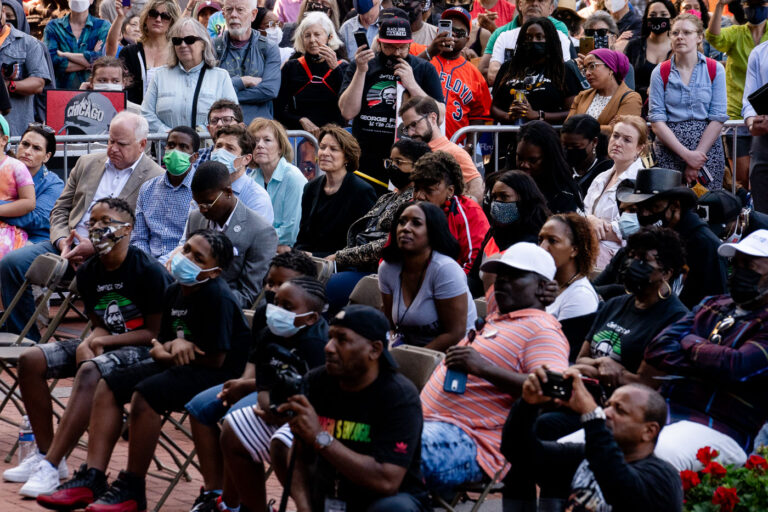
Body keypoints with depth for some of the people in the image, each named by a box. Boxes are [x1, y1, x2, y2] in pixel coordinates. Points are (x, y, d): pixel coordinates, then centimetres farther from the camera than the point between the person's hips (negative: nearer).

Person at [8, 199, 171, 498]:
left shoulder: (148, 272, -15)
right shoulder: (88, 273, 5)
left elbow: (156, 332, -13)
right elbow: (100, 325, 10)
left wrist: (102, 341, -18)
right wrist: (89, 343, -16)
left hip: (142, 350, -8)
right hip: (103, 346, 8)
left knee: (90, 371, -37)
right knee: (31, 360, -8)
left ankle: (50, 466, -37)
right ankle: (45, 453, -3)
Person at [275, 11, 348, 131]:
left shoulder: (342, 68, 9)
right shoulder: (291, 68, 11)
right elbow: (279, 110, 9)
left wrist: (335, 68, -13)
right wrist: (301, 121, -8)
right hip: (298, 133, 0)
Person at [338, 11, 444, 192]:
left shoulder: (424, 69, 7)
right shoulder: (360, 65, 8)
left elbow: (439, 117, -3)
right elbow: (348, 112, -3)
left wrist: (411, 85, -11)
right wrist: (361, 71, -10)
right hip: (365, 161, 1)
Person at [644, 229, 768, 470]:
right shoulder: (712, 305, 20)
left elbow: (738, 369, -19)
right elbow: (656, 350, 9)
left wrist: (689, 342, 1)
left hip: (717, 429, -6)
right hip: (664, 411, 7)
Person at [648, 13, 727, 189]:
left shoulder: (715, 70, 4)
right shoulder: (660, 72, 4)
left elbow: (718, 117, -2)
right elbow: (656, 120, -3)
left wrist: (697, 156, -12)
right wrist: (686, 154, -13)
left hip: (707, 147, 0)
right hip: (668, 151, 0)